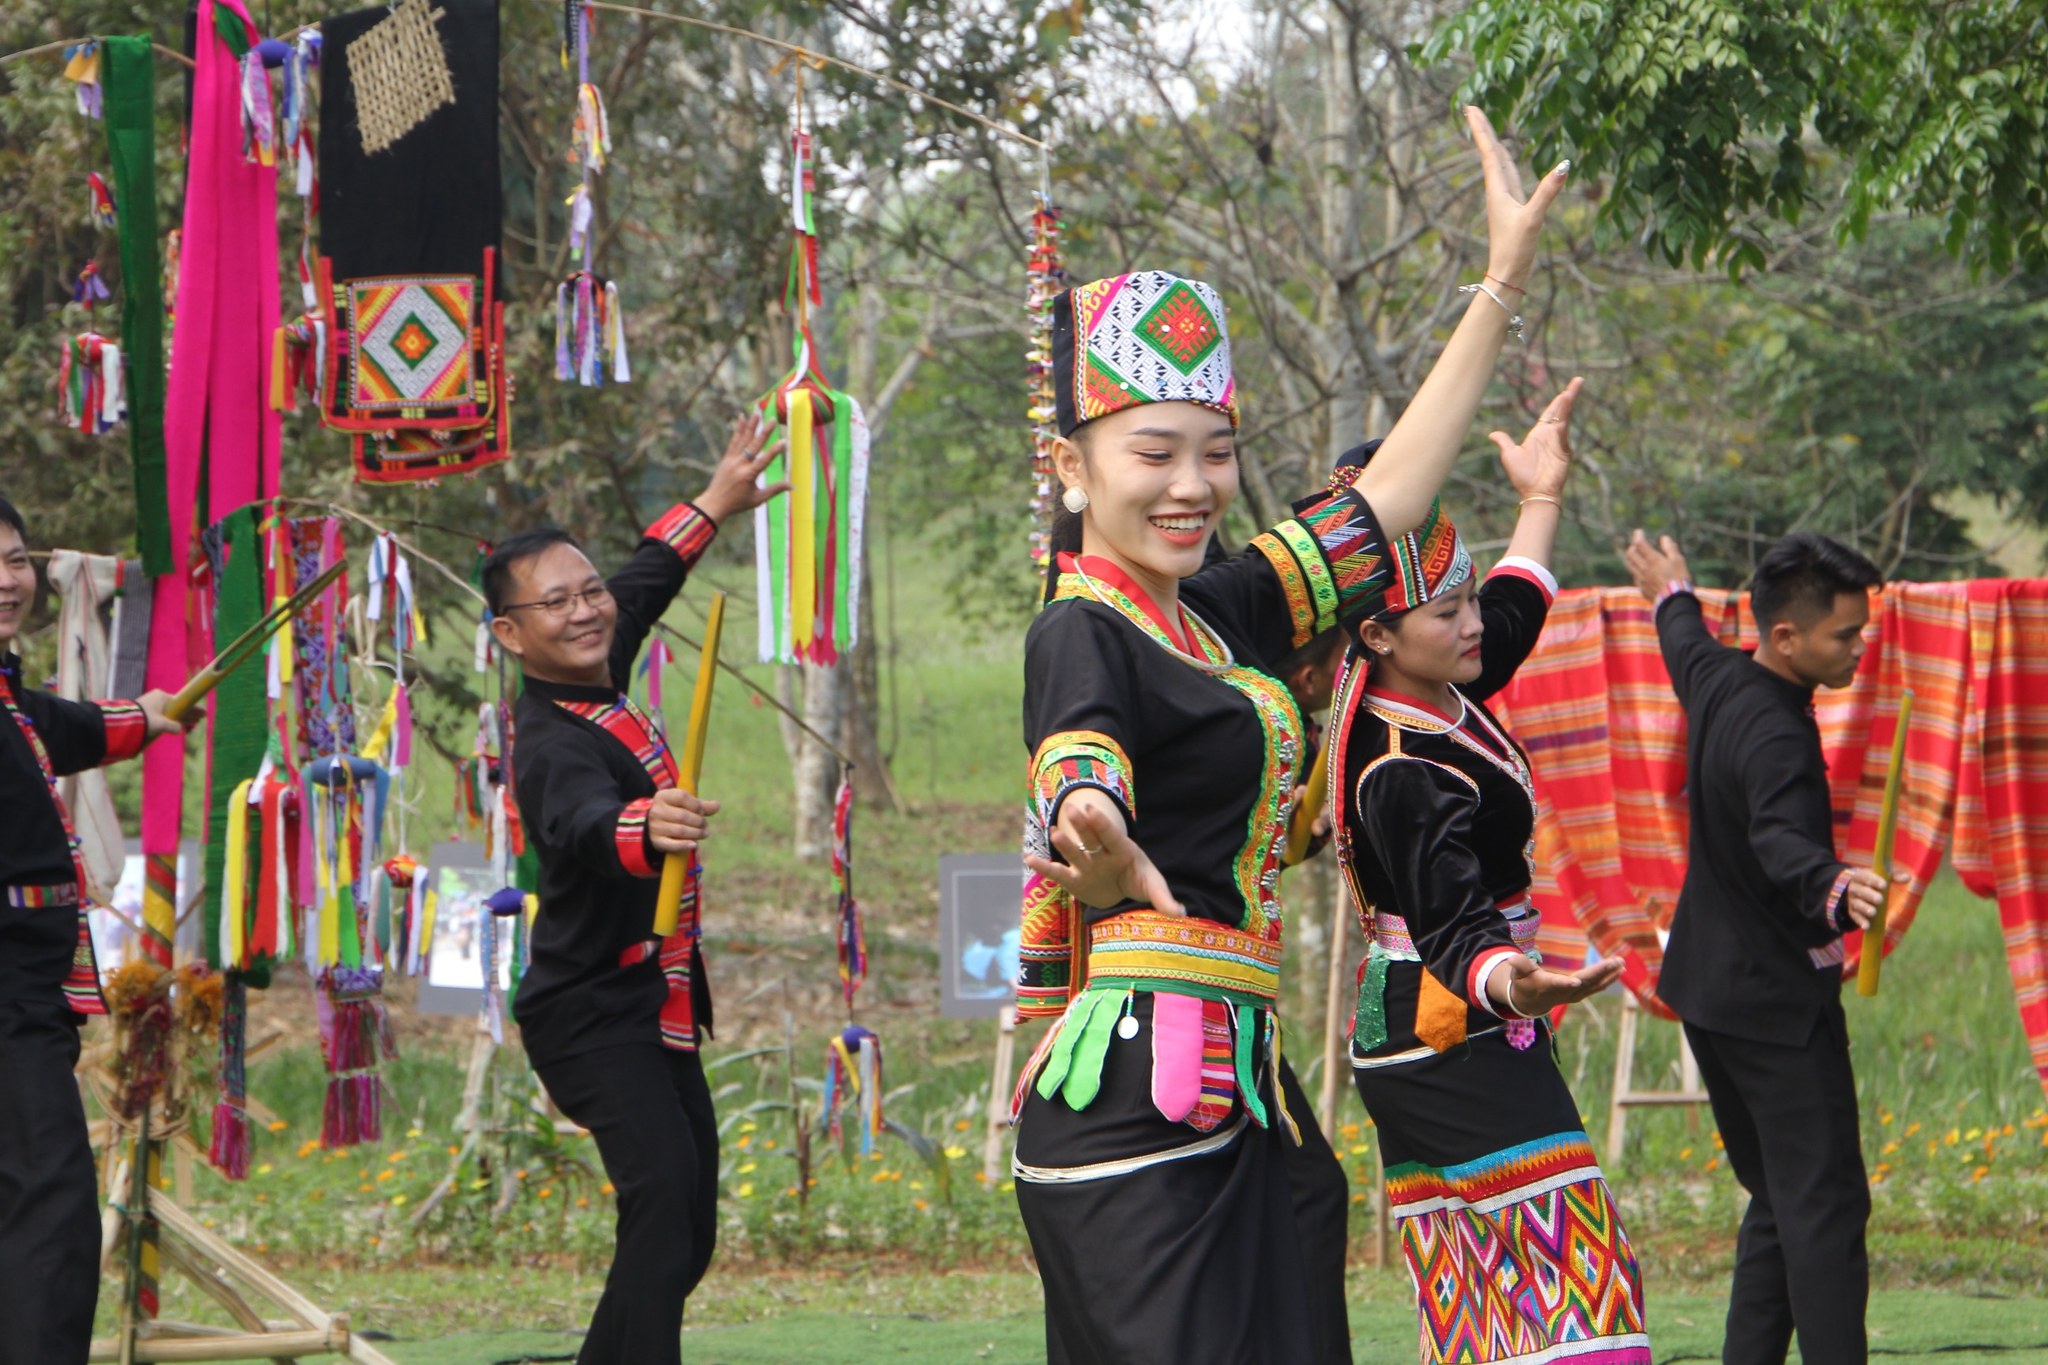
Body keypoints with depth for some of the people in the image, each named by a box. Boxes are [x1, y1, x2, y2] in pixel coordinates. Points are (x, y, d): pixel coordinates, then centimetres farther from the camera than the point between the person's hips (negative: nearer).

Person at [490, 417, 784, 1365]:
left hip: (652, 1014, 10)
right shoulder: (555, 744, -22)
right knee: (664, 1192, -28)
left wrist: (713, 507, 39)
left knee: (685, 1239, 13)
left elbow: (644, 584, 28)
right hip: (594, 1020, -10)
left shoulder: (598, 685, 7)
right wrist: (644, 827, -66)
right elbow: (583, 822, -45)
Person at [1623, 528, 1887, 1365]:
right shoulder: (1775, 733, -24)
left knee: (1776, 1201, 15)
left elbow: (1687, 645, 30)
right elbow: (1781, 841, -42)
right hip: (1780, 1004, -10)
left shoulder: (1718, 680, 5)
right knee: (1823, 1205, -12)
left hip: (1711, 994, 10)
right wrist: (1832, 888, -62)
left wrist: (1672, 595, 52)